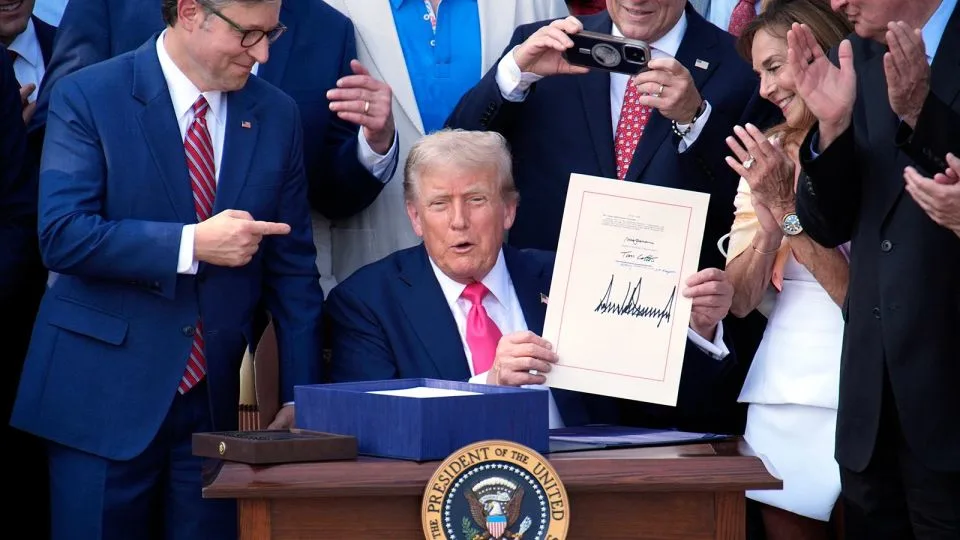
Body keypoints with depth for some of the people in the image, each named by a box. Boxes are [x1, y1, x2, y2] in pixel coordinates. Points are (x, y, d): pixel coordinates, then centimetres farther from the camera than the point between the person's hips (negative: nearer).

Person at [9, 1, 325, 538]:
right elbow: (62, 236, -16)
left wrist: (304, 397, 4)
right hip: (104, 397, -3)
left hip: (214, 401, 3)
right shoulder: (88, 97, -5)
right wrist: (193, 244, -23)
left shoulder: (277, 115, 6)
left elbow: (292, 267, 8)